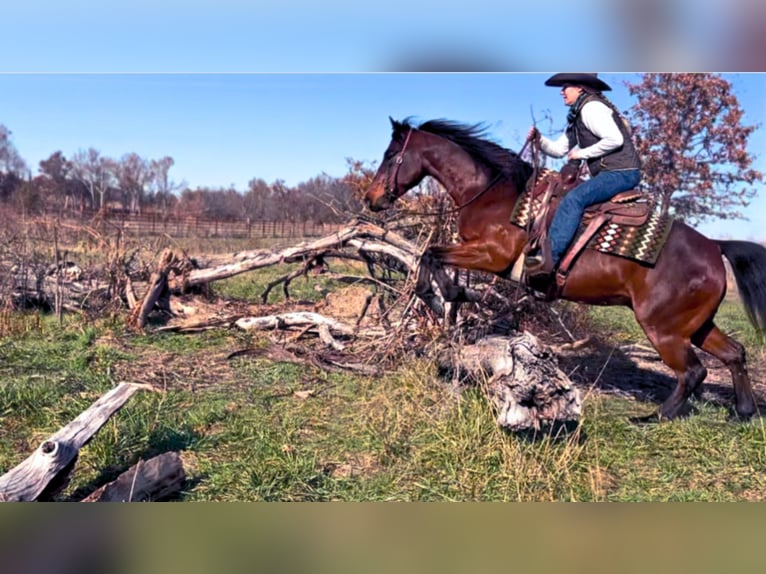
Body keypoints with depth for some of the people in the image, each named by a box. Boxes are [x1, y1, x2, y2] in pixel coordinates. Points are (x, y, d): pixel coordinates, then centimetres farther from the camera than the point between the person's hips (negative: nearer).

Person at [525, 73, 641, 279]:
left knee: (573, 198, -27)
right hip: (608, 173, 11)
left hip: (621, 172, -11)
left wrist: (582, 153, -15)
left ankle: (548, 258, -35)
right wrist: (539, 139, 2)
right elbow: (558, 150, 20)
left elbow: (615, 139, -22)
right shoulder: (577, 117, 20)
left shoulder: (591, 107, -10)